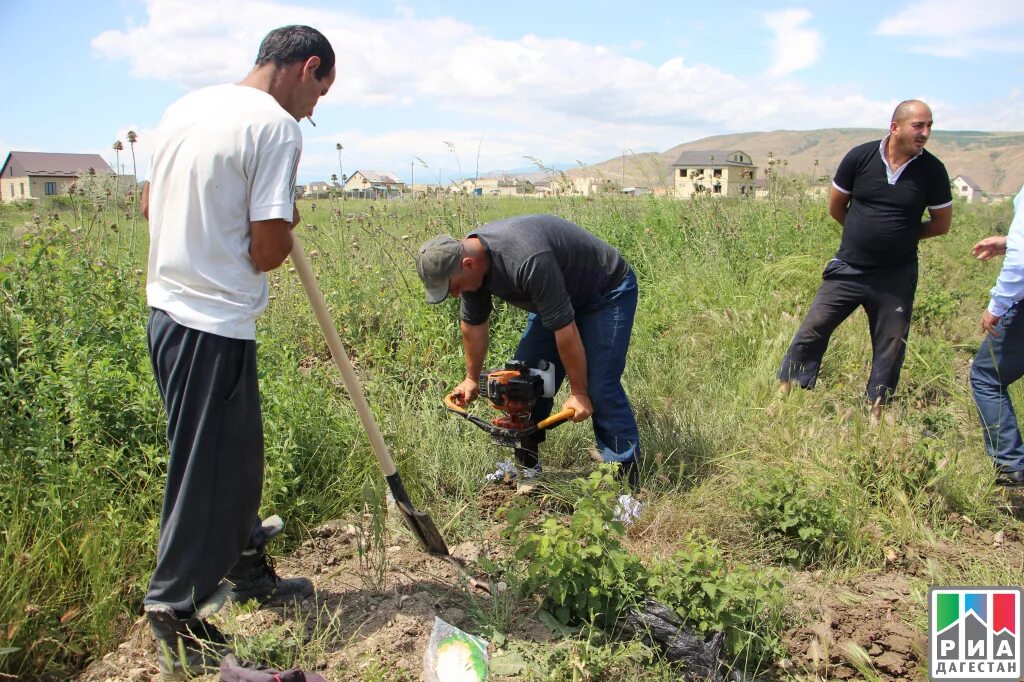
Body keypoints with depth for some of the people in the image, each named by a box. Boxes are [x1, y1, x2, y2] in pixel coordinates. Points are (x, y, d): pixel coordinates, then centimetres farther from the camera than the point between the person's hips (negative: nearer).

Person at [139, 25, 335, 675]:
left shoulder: (187, 107, 12)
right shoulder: (277, 126, -14)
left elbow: (151, 204, 21)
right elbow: (269, 251, -17)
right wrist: (286, 226, 3)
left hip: (169, 310, 9)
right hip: (215, 326, -9)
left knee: (237, 456, 23)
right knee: (207, 473, 4)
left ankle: (246, 568, 41)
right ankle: (176, 622, 18)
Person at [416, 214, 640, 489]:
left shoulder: (528, 262, -39)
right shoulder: (467, 256, -12)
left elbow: (564, 328, -33)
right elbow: (473, 324, 4)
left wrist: (578, 393, -24)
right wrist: (472, 379, 14)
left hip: (607, 292, -8)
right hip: (558, 297, 8)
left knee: (600, 388, -18)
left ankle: (628, 478, -10)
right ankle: (526, 465, 13)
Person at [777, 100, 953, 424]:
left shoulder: (932, 171, -5)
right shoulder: (860, 157, -8)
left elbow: (942, 223, 6)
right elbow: (836, 207, 5)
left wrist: (901, 236, 7)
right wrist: (866, 234, 10)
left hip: (897, 277, 1)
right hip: (848, 269, -1)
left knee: (891, 346, 8)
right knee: (813, 329, 0)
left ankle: (876, 413, 22)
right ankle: (784, 394, 11)